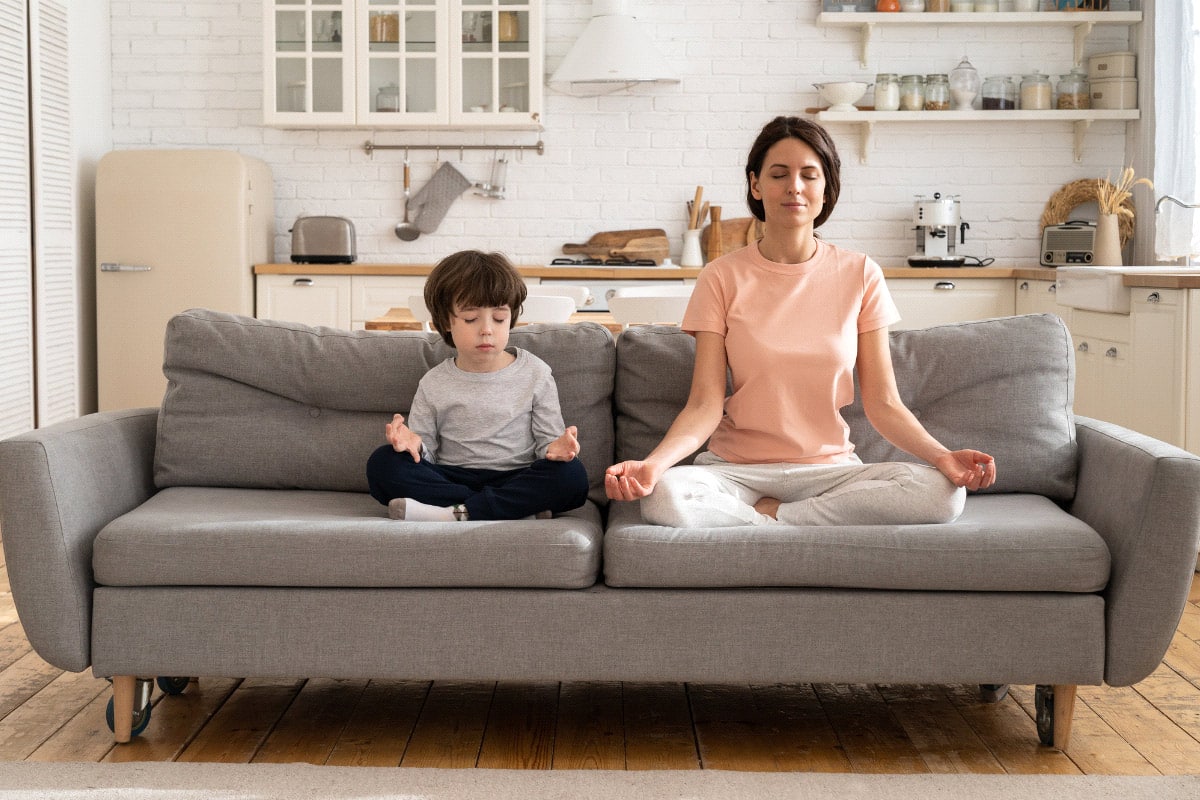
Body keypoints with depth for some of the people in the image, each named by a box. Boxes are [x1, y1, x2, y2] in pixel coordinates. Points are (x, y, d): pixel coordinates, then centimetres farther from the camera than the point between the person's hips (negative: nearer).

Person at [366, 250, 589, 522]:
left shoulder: (535, 374, 2)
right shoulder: (434, 385, 4)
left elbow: (547, 439, 3)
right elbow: (425, 454, 4)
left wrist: (555, 447, -22)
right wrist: (414, 445, -20)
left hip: (517, 480, -1)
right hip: (452, 479, 1)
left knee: (571, 476, -30)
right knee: (382, 463, -23)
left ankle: (453, 514, -29)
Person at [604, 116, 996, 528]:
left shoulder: (860, 275, 3)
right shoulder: (722, 278, 0)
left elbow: (883, 403, 1)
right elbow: (705, 405, -8)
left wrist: (942, 455, -18)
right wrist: (652, 463, -27)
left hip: (830, 467, 2)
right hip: (738, 467, -2)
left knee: (944, 493, -26)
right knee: (662, 497, -34)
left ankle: (768, 514, -13)